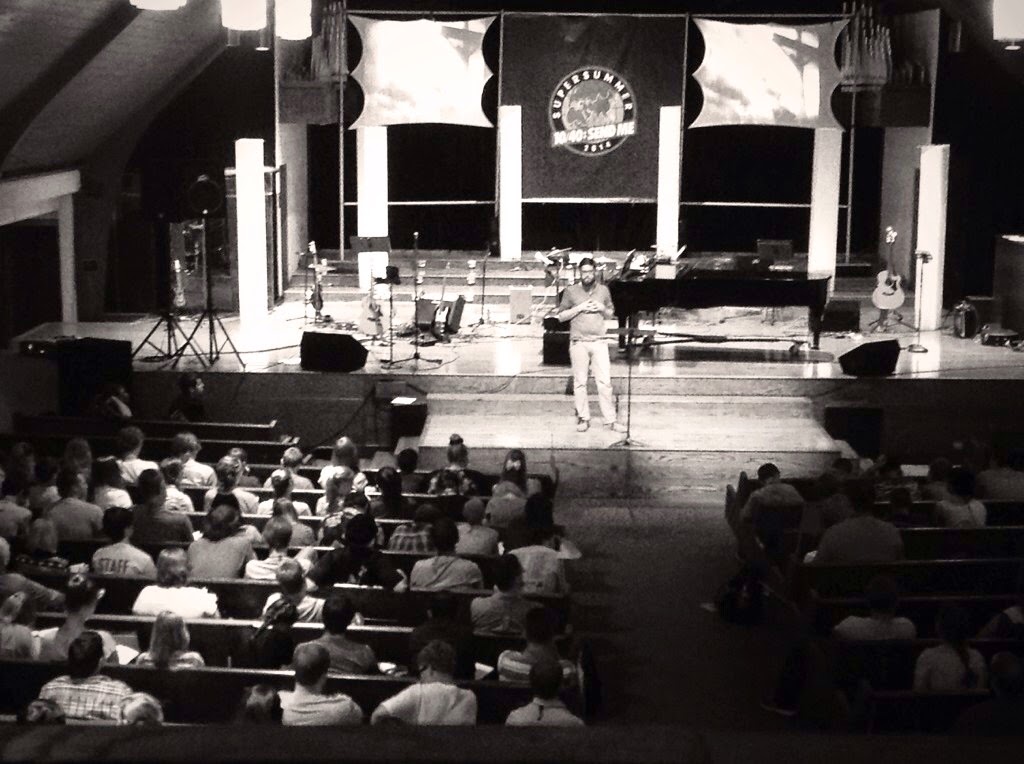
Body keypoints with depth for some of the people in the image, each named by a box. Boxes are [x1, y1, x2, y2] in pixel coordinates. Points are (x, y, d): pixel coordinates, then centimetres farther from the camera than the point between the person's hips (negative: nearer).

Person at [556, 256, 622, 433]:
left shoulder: (603, 290, 11)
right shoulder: (571, 291, 3)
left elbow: (610, 315, 21)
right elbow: (561, 316, 4)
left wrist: (602, 308, -1)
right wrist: (579, 308, -8)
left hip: (599, 341, 1)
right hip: (579, 342, -1)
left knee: (605, 381, -3)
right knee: (580, 382, 3)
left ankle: (610, 420, 1)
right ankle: (583, 418, 12)